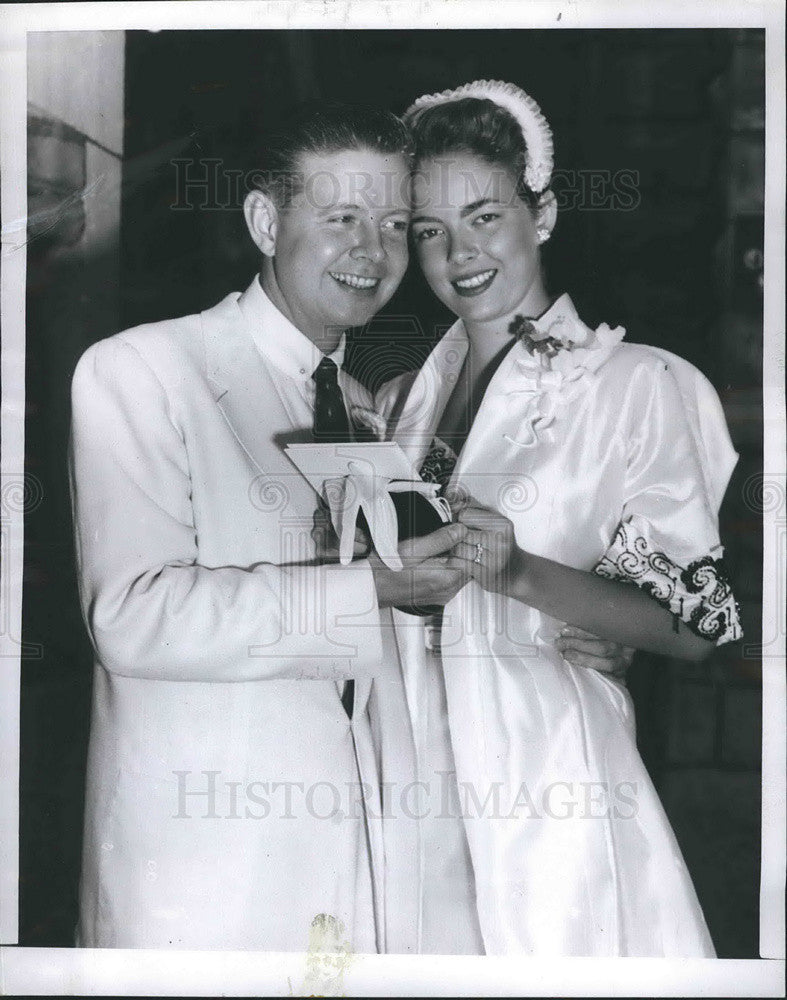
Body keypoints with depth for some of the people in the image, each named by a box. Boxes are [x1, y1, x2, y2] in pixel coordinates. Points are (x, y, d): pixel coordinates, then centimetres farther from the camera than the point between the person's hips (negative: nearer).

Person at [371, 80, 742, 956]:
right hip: (412, 772, 4)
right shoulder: (398, 400, 11)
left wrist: (518, 571, -21)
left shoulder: (639, 384, -5)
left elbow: (692, 627, -10)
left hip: (544, 780, -4)